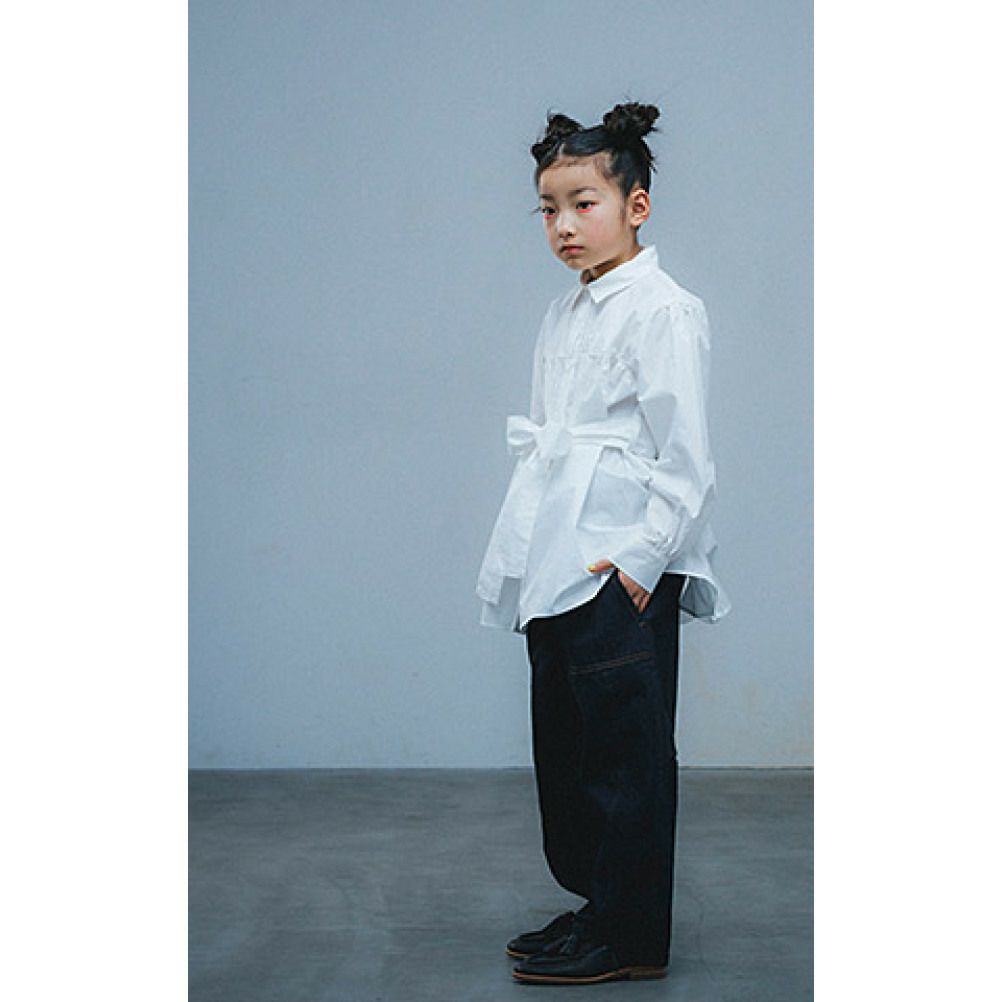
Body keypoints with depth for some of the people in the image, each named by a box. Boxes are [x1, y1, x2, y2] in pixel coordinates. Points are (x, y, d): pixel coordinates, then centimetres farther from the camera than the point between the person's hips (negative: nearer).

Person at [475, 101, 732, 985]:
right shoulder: (563, 315, 15)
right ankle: (594, 904, 28)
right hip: (557, 575, 9)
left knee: (626, 753, 0)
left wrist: (640, 557, -17)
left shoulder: (664, 312, -10)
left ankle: (630, 937, 10)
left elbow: (684, 455, -14)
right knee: (566, 747, 15)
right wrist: (528, 555, 14)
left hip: (620, 576, -9)